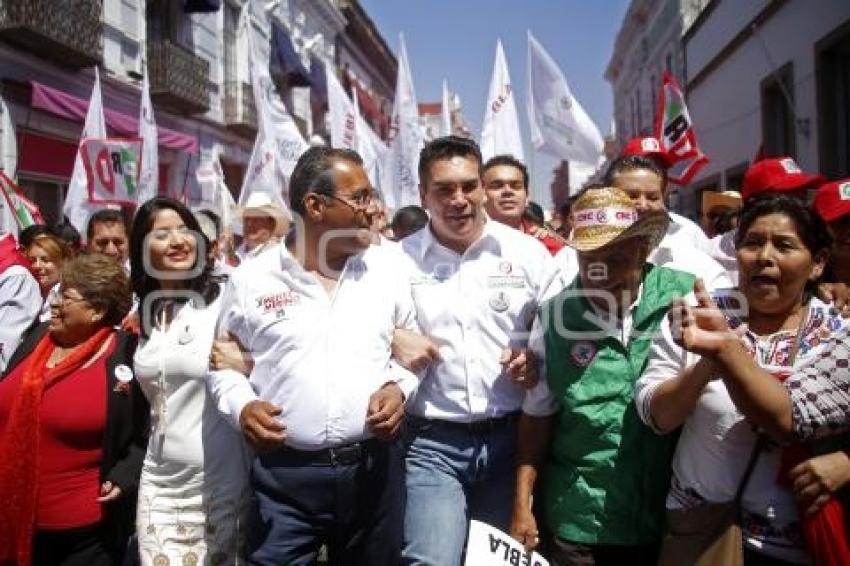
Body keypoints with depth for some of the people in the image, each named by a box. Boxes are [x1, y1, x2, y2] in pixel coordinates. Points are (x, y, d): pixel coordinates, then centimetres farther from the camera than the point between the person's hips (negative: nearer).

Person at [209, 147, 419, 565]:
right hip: (284, 475, -1)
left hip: (374, 468, 2)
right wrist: (241, 406, -9)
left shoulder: (388, 265, 3)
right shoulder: (250, 279, -1)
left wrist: (399, 386, -6)